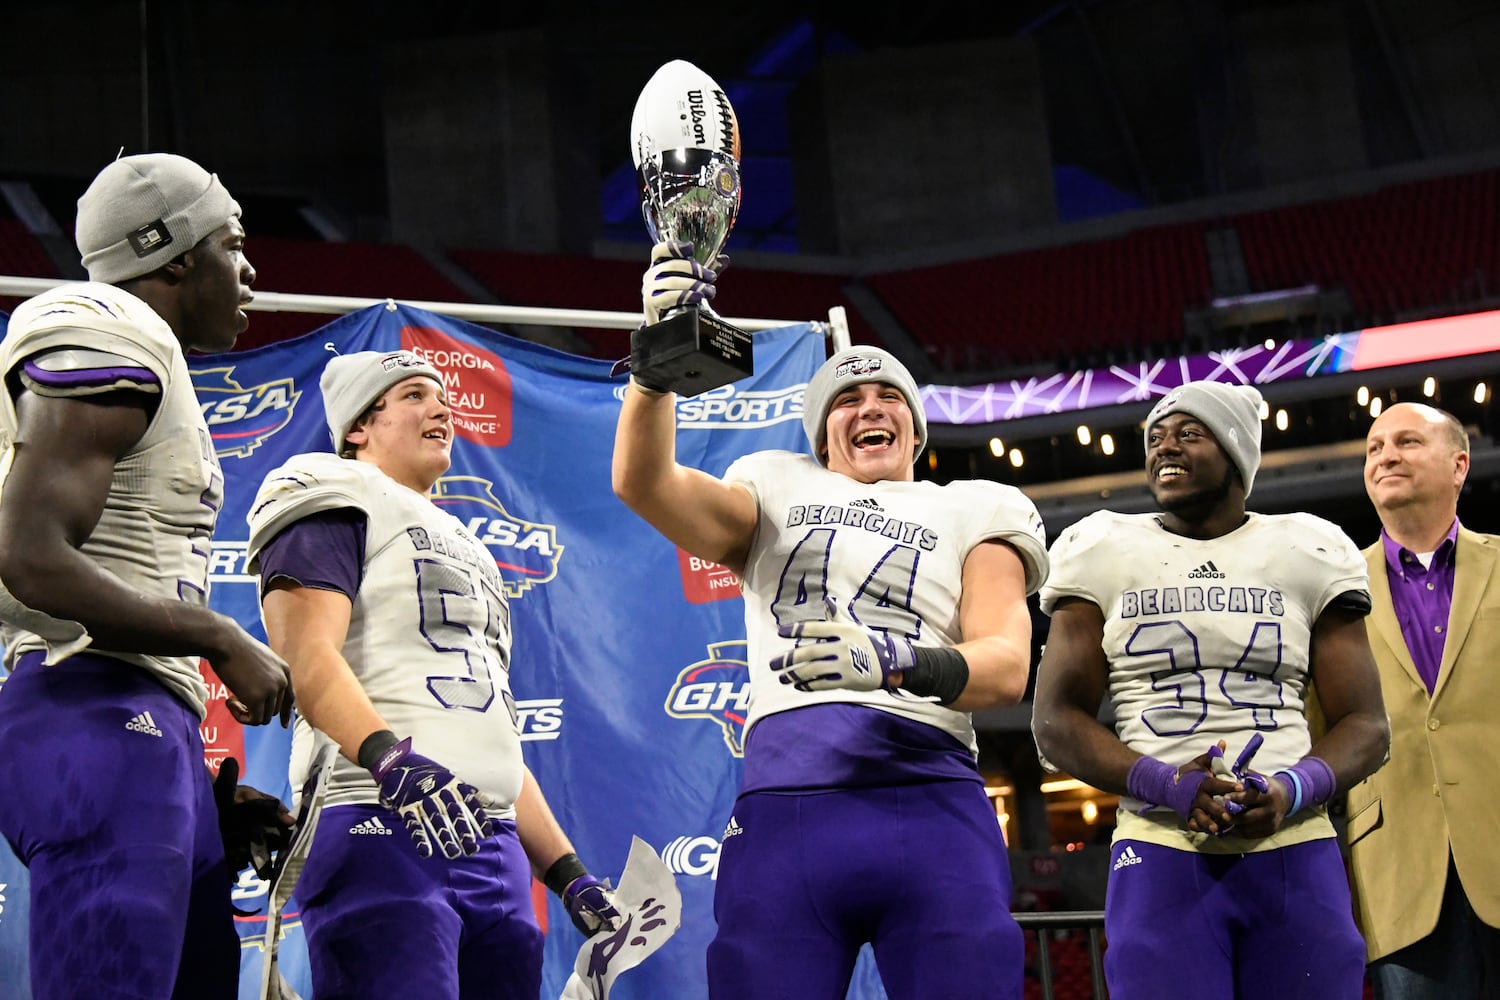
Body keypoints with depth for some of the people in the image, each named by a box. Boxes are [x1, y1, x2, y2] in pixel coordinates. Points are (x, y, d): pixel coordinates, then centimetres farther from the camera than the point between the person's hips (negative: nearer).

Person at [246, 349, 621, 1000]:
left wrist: (569, 874, 21)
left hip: (494, 846, 8)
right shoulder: (336, 504, 5)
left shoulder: (467, 550, 31)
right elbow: (306, 657, -13)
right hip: (381, 827, -8)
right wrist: (392, 760, -29)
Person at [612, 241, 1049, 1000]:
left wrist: (897, 661, -18)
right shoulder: (778, 493, 25)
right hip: (782, 806, 1)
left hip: (928, 804, 0)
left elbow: (1006, 666, 2)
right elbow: (643, 483, 7)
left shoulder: (975, 511, 19)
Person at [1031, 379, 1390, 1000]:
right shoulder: (1105, 554, 8)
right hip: (1160, 853, -1)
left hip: (1294, 854, 1)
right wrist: (1164, 785, -13)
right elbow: (1056, 723, 4)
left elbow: (1365, 725, 8)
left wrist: (1292, 790, -13)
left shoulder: (1306, 554, 9)